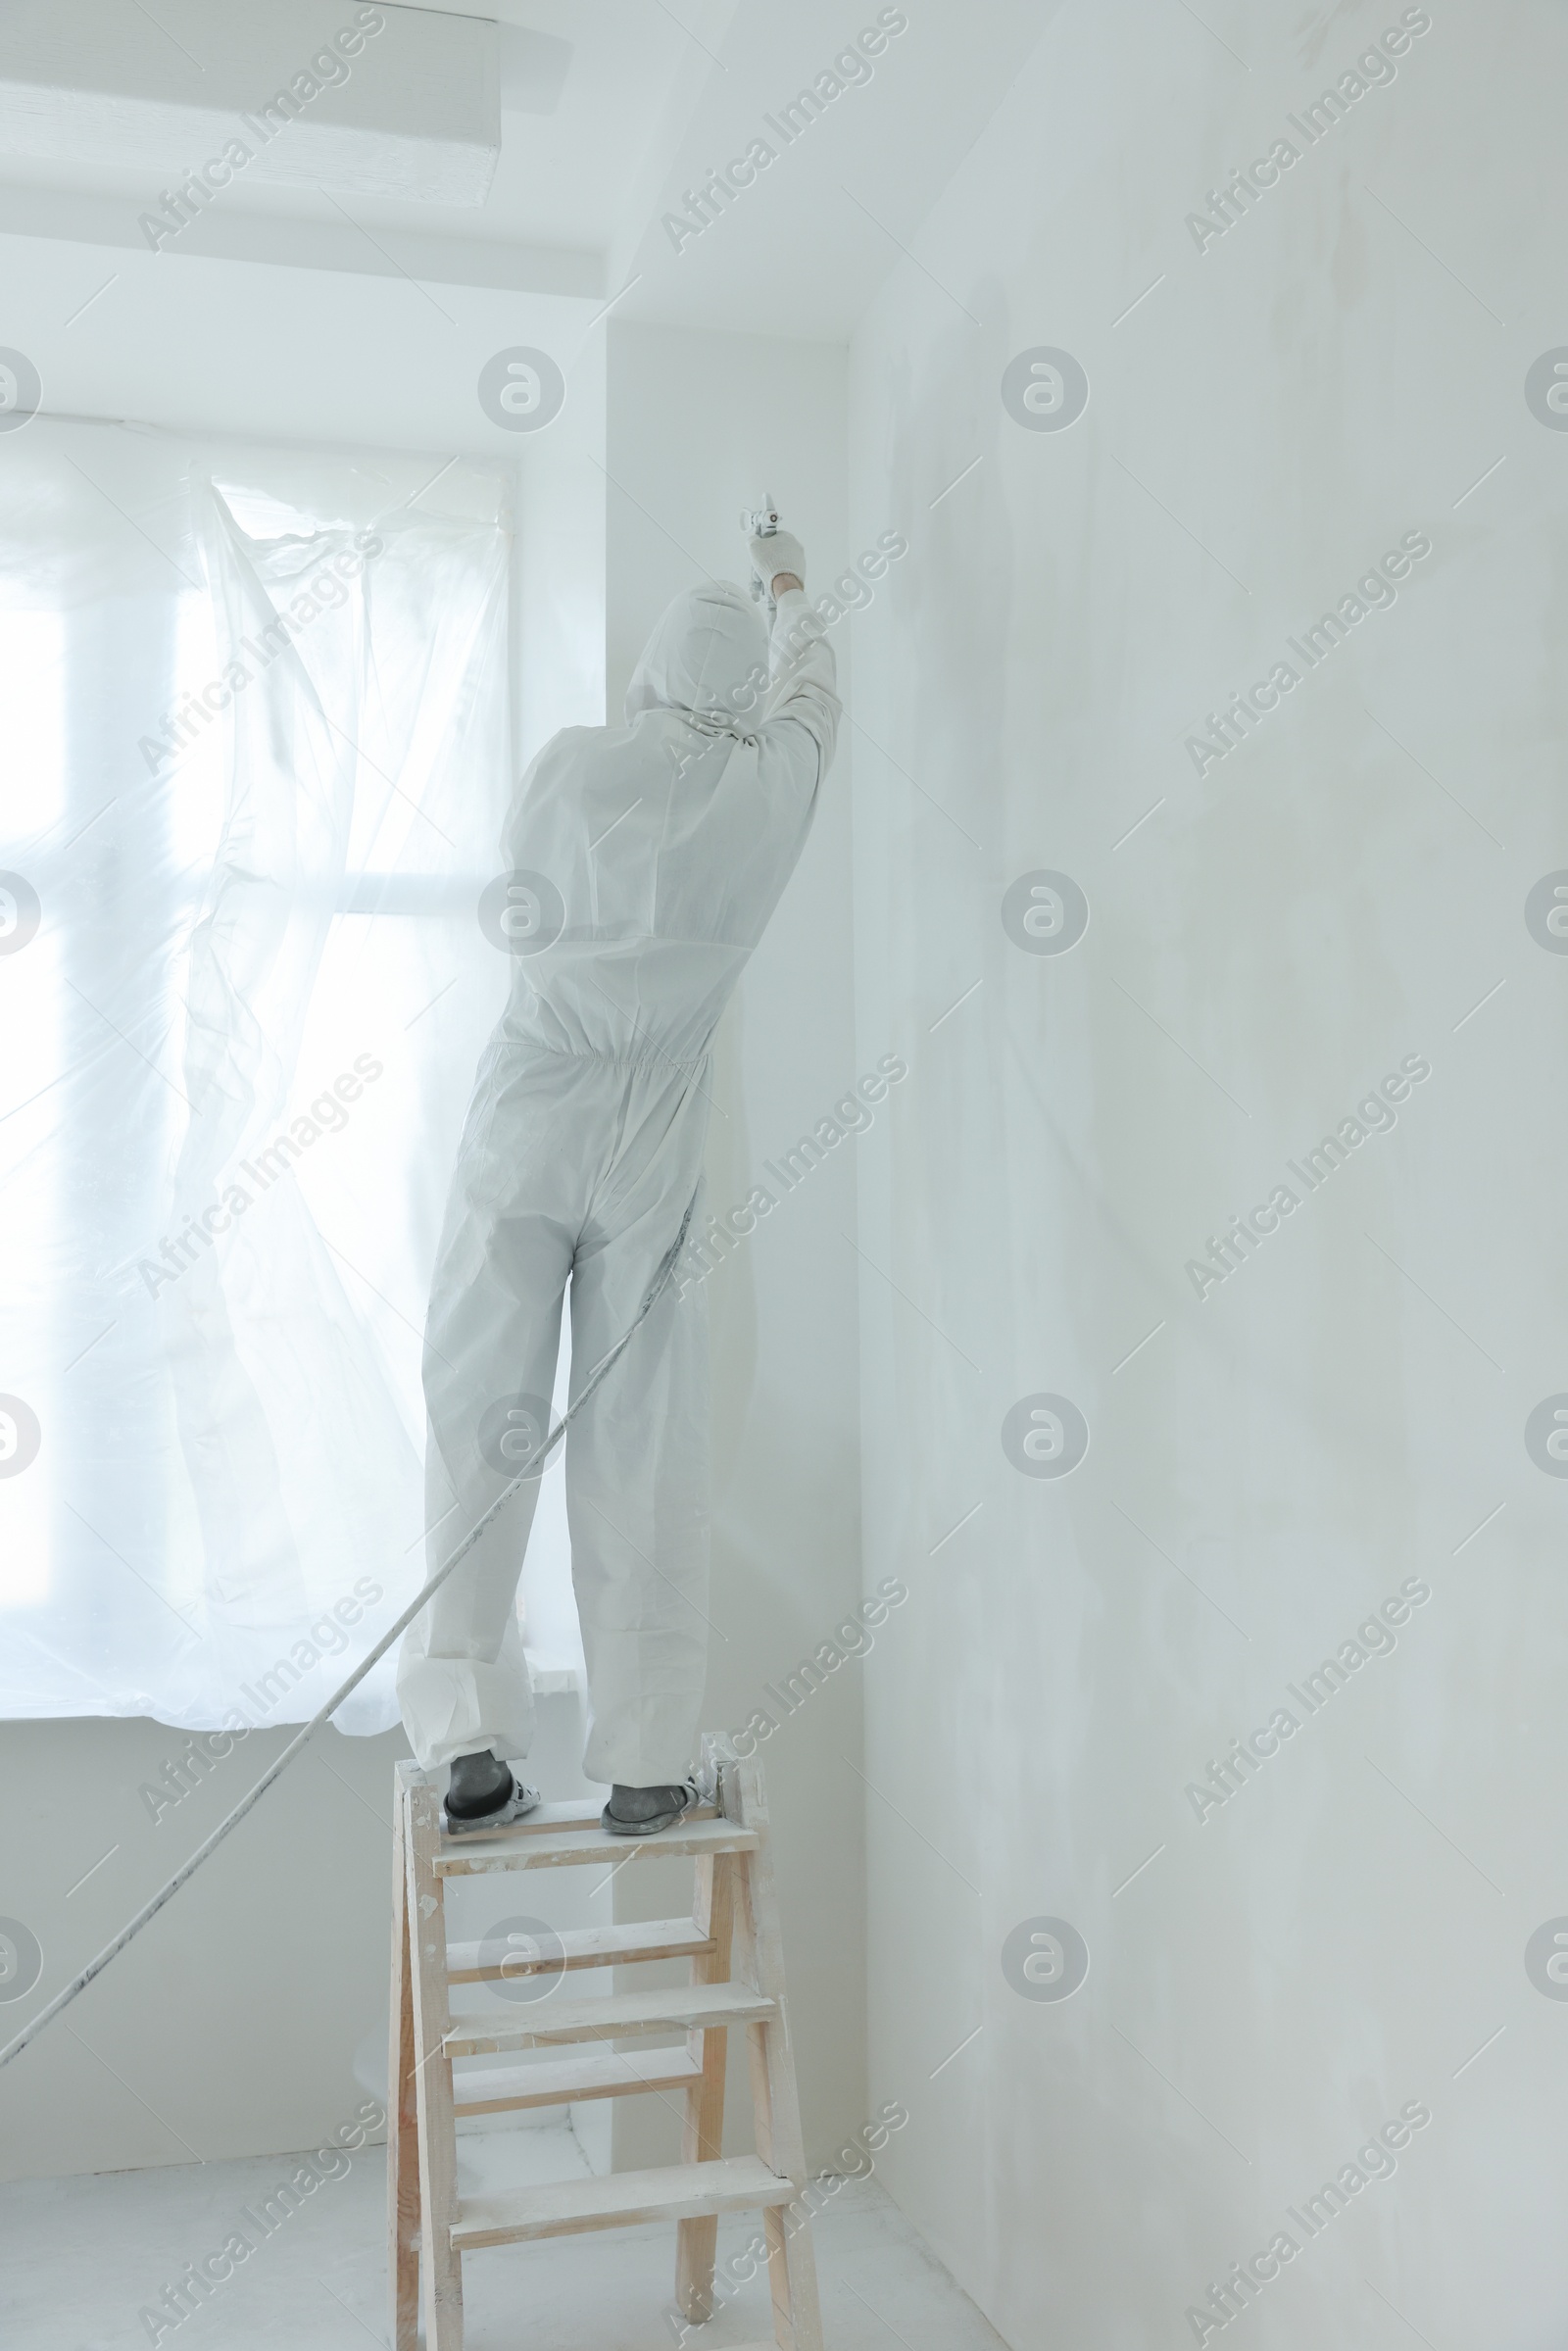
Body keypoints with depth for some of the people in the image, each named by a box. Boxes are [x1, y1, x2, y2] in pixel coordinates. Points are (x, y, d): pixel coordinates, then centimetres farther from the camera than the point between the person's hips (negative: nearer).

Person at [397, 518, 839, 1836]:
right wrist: (789, 586, 47)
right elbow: (813, 683, 27)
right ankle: (646, 1765, 8)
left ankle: (470, 1748, 3)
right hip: (649, 1160, 0)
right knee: (639, 1454, 3)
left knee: (481, 1426, 4)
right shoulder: (771, 786, 5)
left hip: (525, 1131, 0)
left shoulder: (572, 765, 4)